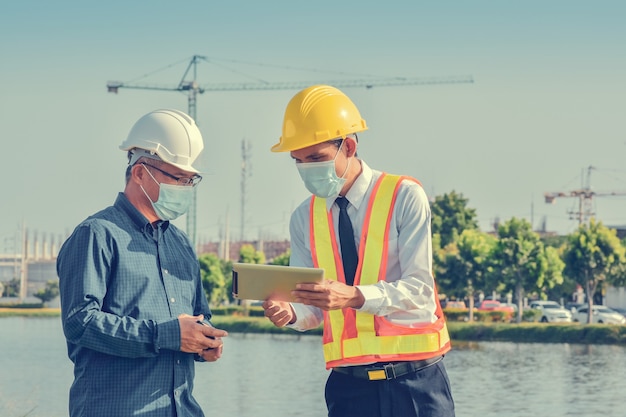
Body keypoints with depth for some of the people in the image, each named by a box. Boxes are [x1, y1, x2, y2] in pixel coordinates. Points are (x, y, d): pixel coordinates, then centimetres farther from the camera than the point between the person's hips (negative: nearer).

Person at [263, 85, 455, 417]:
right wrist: (289, 312, -18)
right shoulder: (304, 219, 10)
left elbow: (420, 290, -13)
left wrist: (353, 296, -29)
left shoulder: (404, 197, -4)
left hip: (415, 382, -4)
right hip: (348, 385, 4)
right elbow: (314, 310, 6)